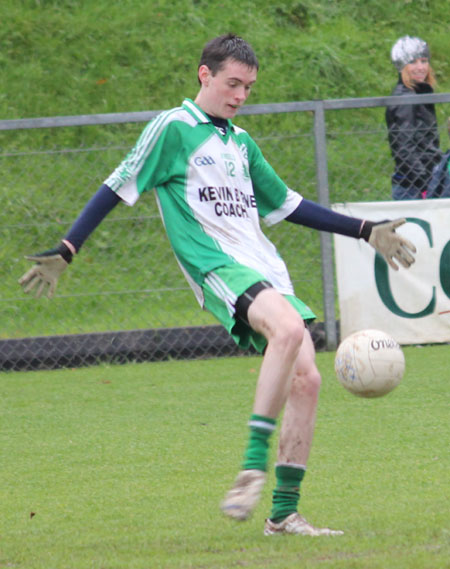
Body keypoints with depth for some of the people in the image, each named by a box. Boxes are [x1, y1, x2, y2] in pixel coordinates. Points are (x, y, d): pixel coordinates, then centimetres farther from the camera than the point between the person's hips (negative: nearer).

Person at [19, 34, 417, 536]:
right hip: (216, 266, -7)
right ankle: (254, 467, -35)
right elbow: (118, 188, 2)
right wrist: (64, 253, -3)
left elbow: (286, 205, 31)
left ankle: (284, 514, 2)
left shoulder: (240, 141, 22)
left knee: (304, 378, -6)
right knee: (288, 328, -34)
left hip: (266, 271, 7)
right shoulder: (172, 129, 1)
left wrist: (365, 232, 32)